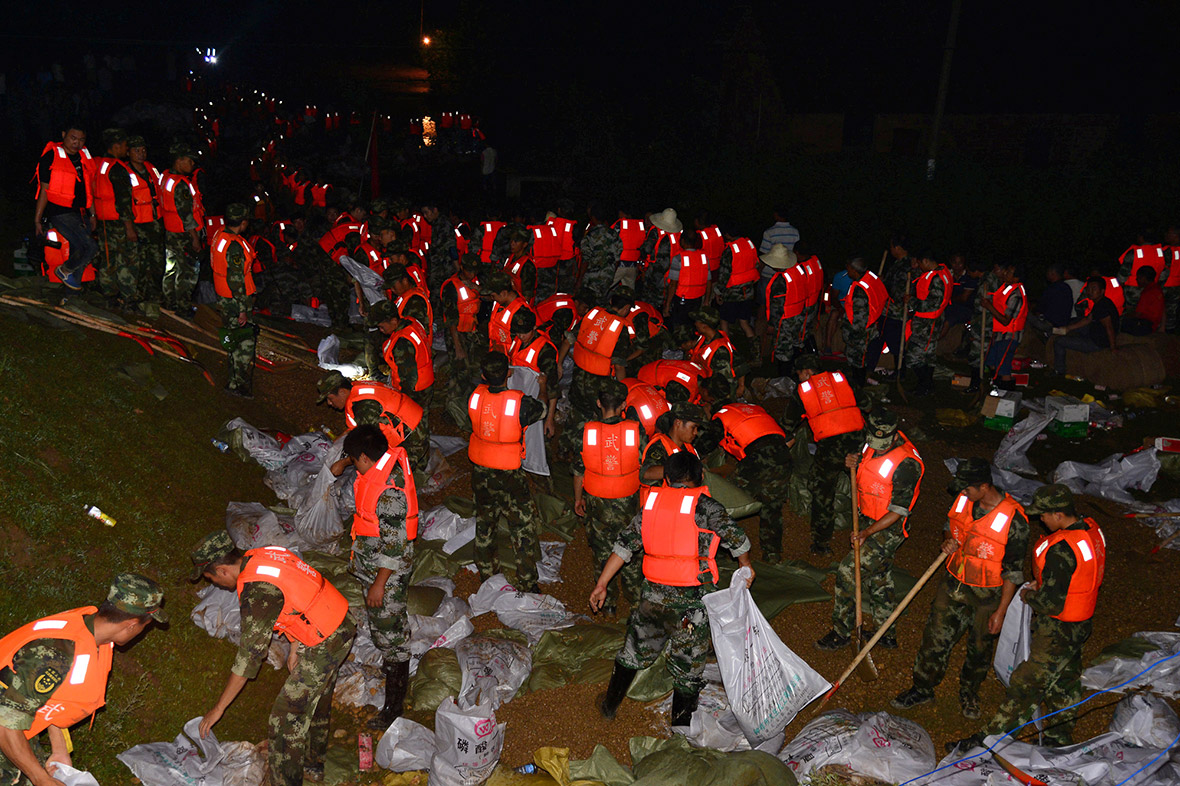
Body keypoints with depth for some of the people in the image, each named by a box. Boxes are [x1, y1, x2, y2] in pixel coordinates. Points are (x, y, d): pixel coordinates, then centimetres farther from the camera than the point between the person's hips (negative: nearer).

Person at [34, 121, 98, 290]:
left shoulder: (85, 157, 13)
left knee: (78, 250, 7)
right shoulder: (51, 157, -6)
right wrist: (37, 219, -4)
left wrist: (92, 214, 20)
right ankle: (64, 270, 5)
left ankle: (73, 290, 20)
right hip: (61, 213, -7)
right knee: (91, 247, -19)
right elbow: (45, 190, -5)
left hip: (81, 213, 7)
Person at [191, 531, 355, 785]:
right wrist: (295, 646, 17)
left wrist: (218, 708, -12)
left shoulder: (256, 592, -24)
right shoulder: (264, 555, 1)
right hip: (342, 624, 10)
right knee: (317, 701, 27)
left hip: (324, 644, -10)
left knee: (287, 719, -2)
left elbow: (250, 655, -21)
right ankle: (314, 764, 45)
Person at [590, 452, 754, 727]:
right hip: (692, 600, -4)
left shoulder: (652, 503, 5)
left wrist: (602, 584, 12)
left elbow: (625, 544, 6)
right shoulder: (704, 505, -8)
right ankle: (680, 727, 23)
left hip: (653, 594, 4)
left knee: (636, 650, 24)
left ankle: (610, 705, 39)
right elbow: (736, 537, -7)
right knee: (688, 663, 13)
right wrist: (746, 566, 14)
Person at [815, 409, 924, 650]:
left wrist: (866, 533, -25)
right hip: (869, 520, 8)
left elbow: (898, 511, -23)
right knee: (879, 577, 19)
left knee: (847, 572, -8)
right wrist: (854, 463, -7)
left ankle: (841, 632, 8)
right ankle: (887, 634, 34)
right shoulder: (873, 443, -4)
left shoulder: (906, 464, -27)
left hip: (889, 529, -8)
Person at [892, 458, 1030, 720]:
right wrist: (950, 541, -10)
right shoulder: (964, 500, -8)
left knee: (979, 649, 16)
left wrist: (1001, 612, -12)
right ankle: (923, 688, 30)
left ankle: (969, 692, 41)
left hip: (987, 596, -4)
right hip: (954, 583, 4)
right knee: (935, 637, 11)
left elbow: (1013, 571, -15)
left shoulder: (1014, 519, -24)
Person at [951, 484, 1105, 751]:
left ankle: (991, 739, 10)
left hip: (1057, 632, -9)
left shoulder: (1061, 549, -31)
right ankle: (1060, 739, 41)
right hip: (1082, 624, 9)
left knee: (1027, 684, 0)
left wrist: (1028, 596, -8)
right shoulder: (1092, 529, -2)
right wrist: (1042, 583, 7)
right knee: (1065, 681, 23)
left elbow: (1052, 603, -28)